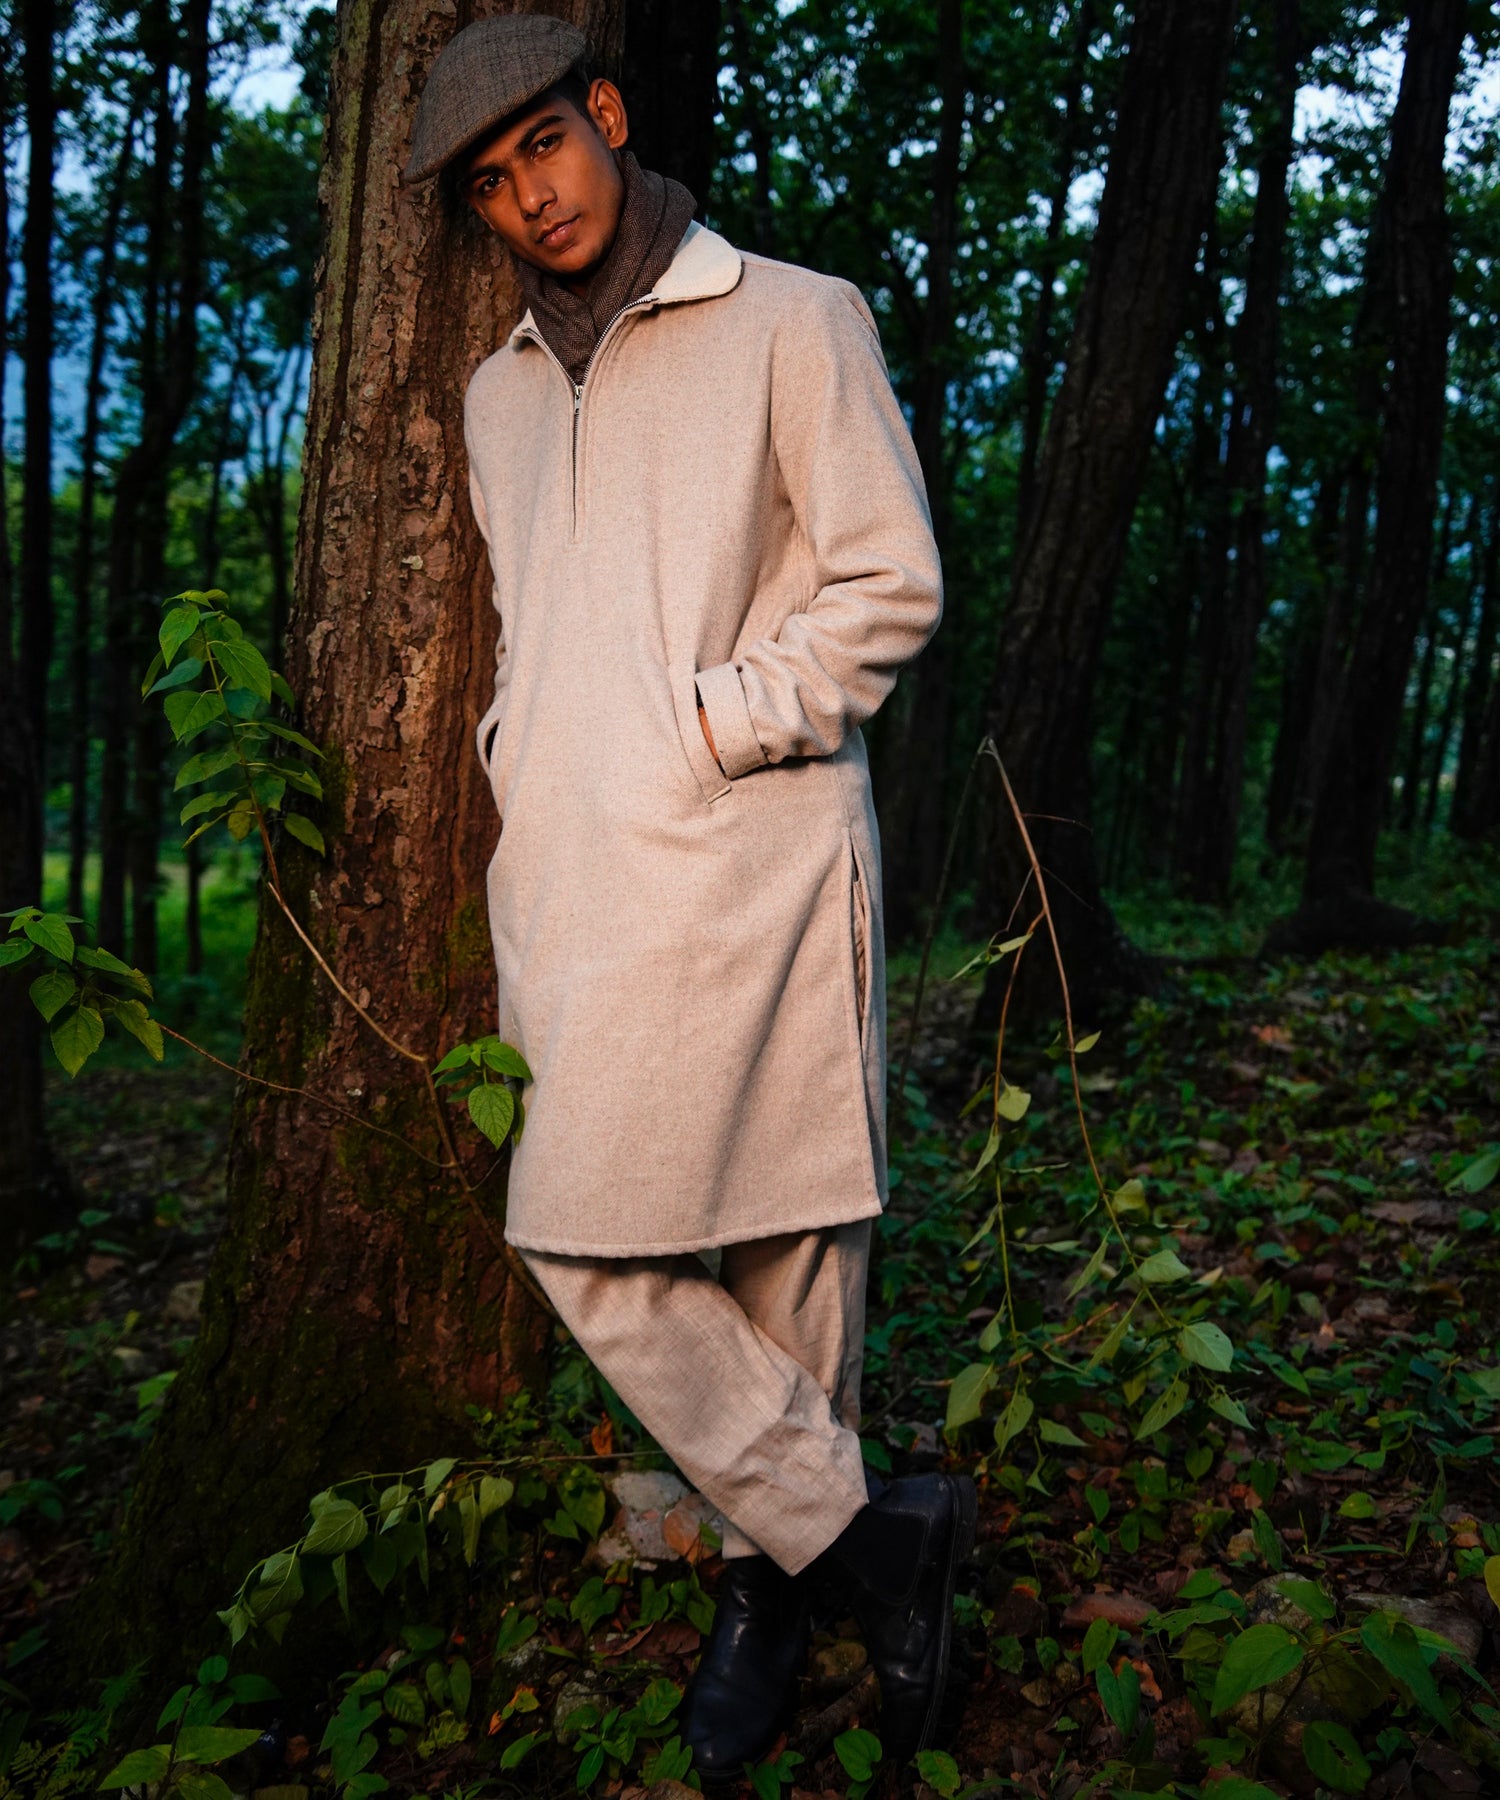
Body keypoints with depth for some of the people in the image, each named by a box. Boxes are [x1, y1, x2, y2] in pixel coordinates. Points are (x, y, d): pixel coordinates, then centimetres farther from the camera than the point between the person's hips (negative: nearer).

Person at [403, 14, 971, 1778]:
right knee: (595, 1250, 2)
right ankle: (863, 1530, 14)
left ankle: (773, 1566, 15)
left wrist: (711, 724, -9)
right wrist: (523, 791, 15)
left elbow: (891, 586, -2)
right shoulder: (500, 393, 24)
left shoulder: (791, 319, 5)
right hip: (570, 881, 6)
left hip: (744, 859, -6)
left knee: (780, 1237, -5)